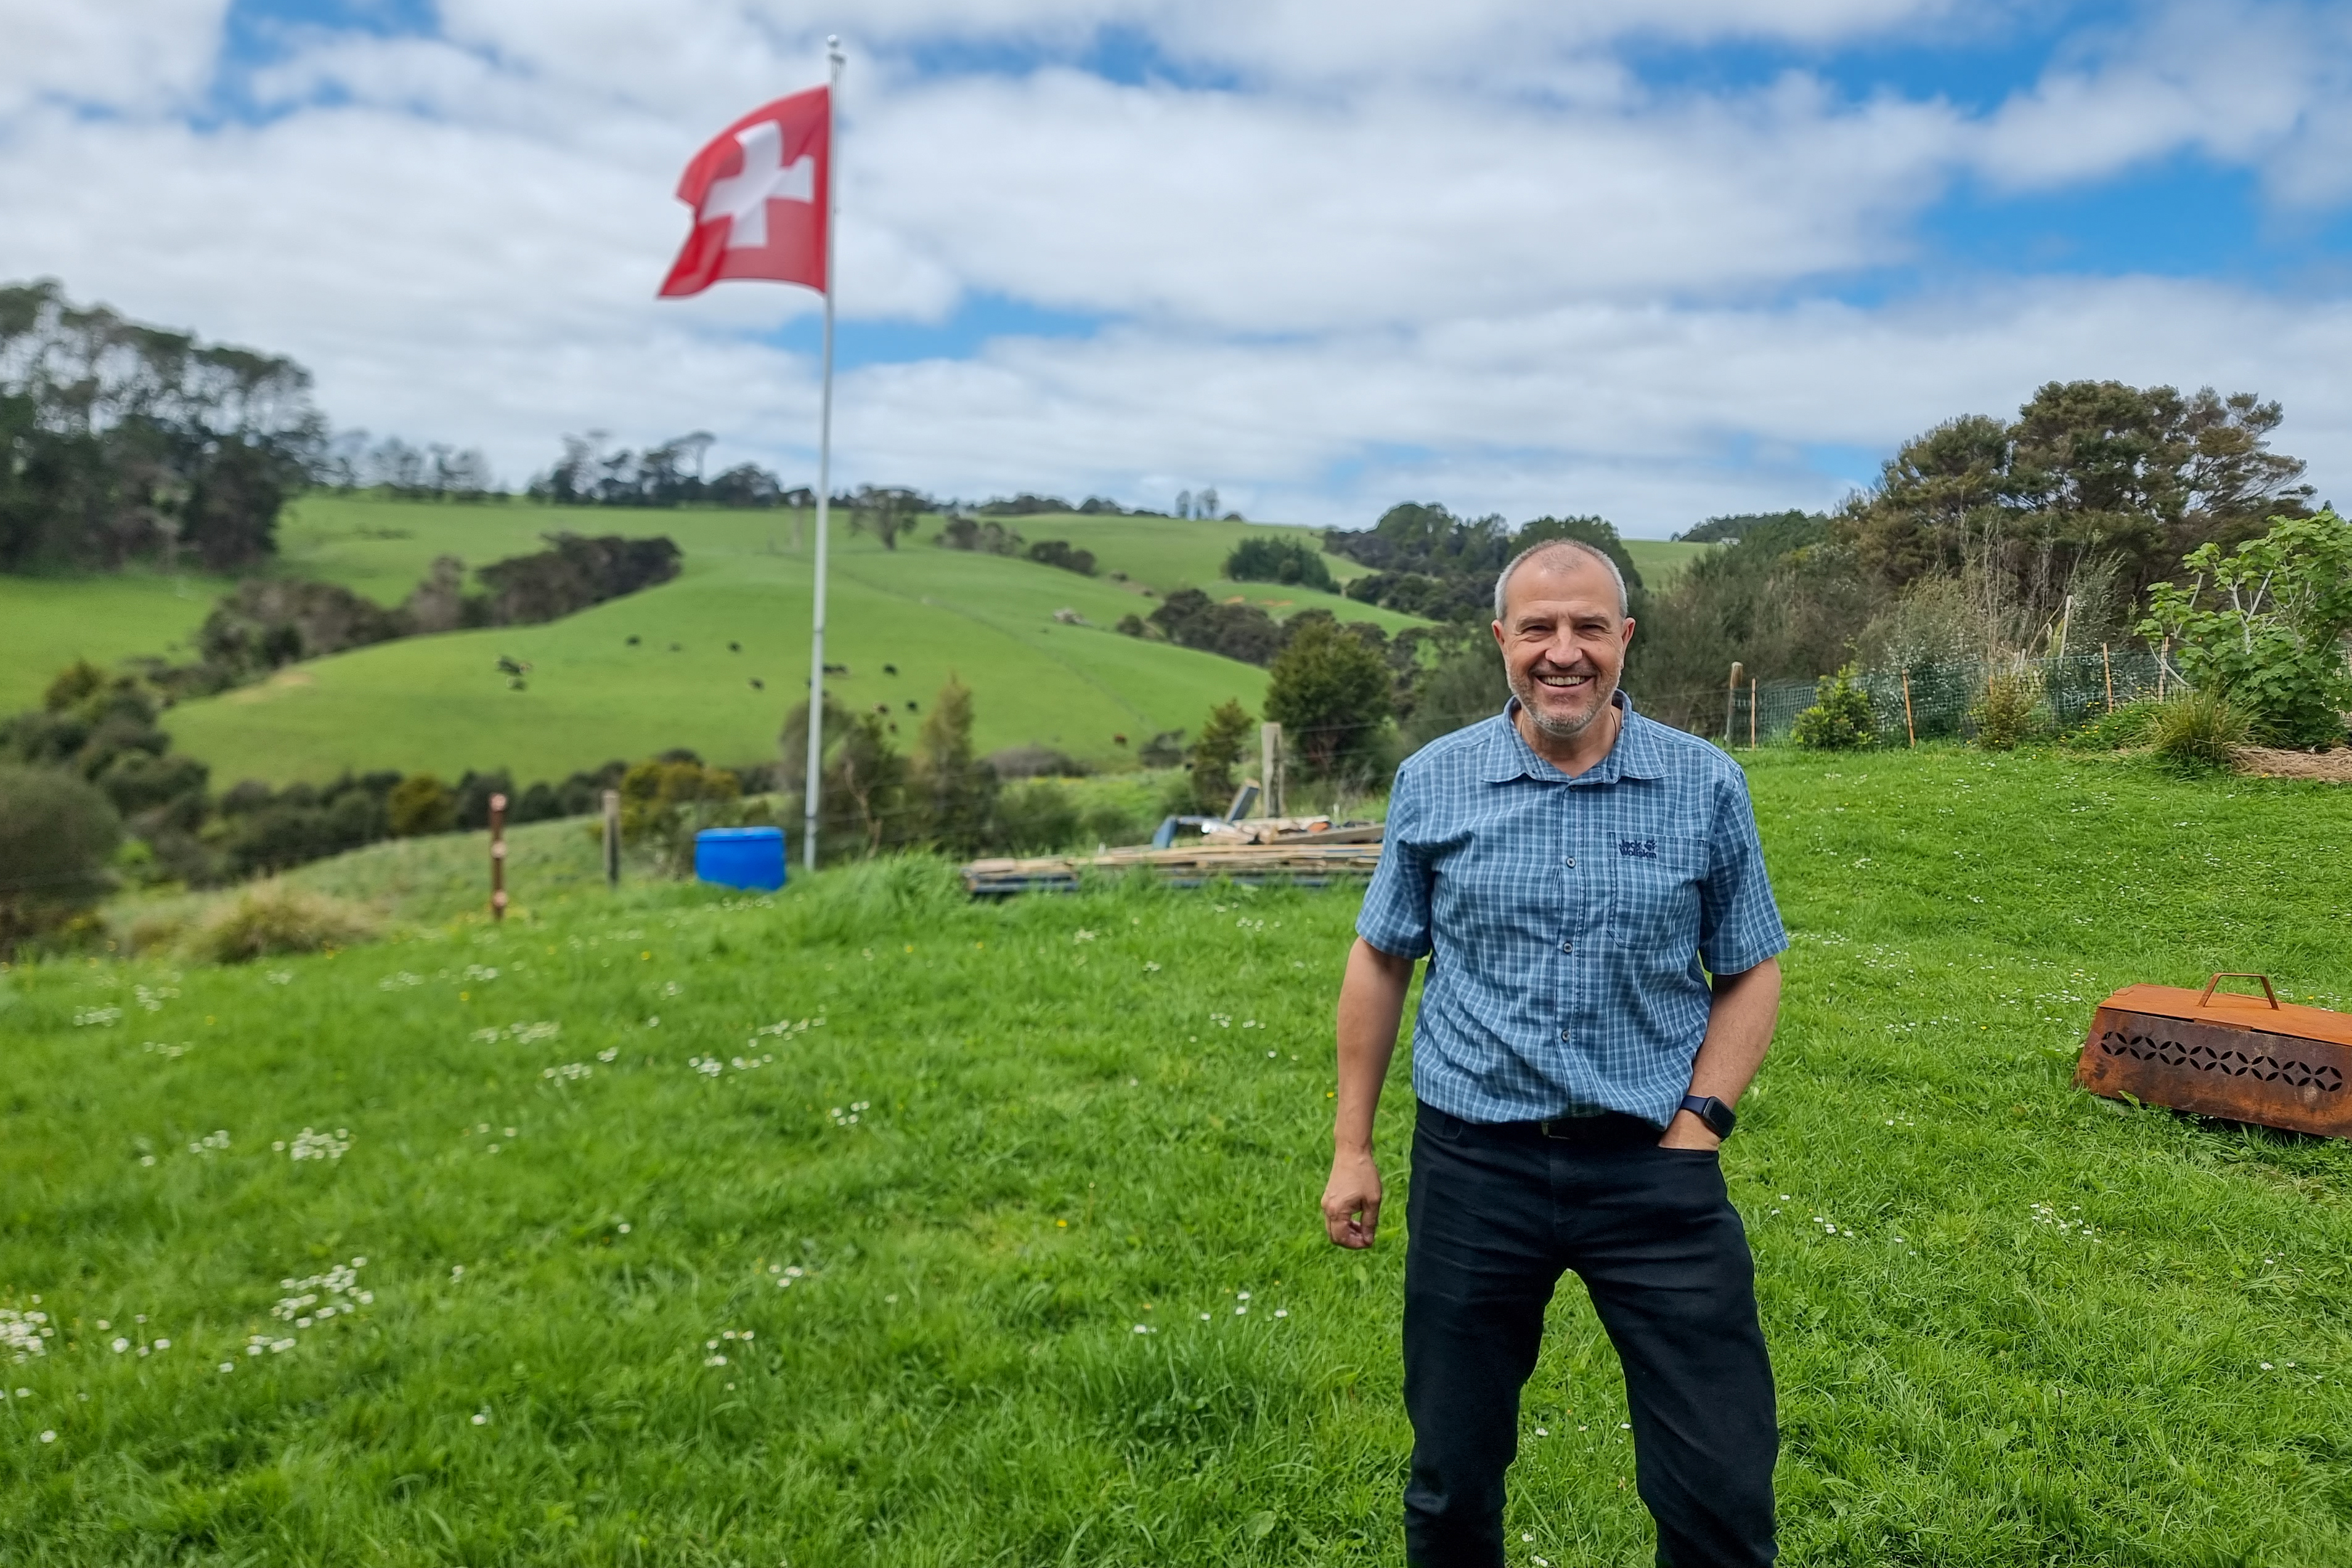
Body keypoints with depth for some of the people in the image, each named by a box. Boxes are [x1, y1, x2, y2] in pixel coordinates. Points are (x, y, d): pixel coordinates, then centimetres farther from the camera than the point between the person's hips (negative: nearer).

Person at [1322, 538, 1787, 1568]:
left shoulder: (1707, 787, -2)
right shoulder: (1434, 782, -1)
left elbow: (1751, 973, 6)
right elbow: (1380, 962, 6)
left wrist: (1696, 1128, -7)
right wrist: (1352, 1146, 6)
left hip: (1654, 1170, 0)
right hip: (1473, 1164, 1)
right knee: (1452, 1479, 15)